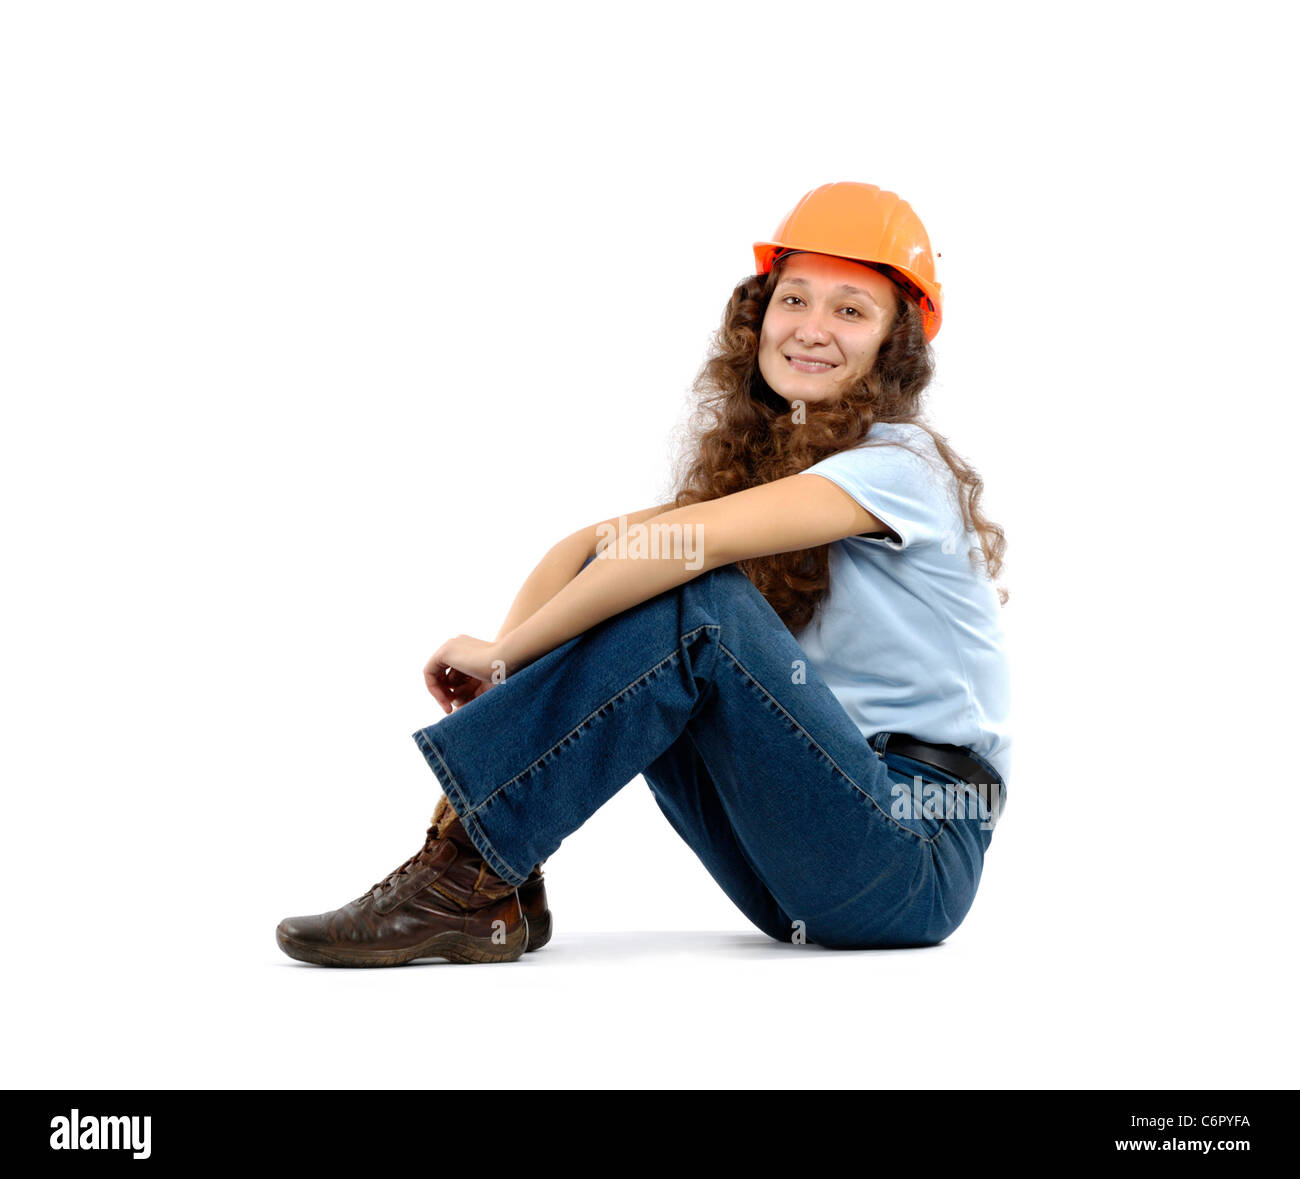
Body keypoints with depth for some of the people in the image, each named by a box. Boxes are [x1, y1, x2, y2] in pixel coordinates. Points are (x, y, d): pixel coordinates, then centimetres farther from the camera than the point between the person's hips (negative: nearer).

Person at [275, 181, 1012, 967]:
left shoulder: (899, 462, -12)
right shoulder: (754, 459, 12)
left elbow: (684, 543, -27)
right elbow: (587, 546, 1)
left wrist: (505, 653, -21)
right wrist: (505, 674, -16)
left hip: (918, 860, -7)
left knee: (697, 601, -27)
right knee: (613, 583, -6)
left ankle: (466, 877, -23)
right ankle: (489, 891, -13)